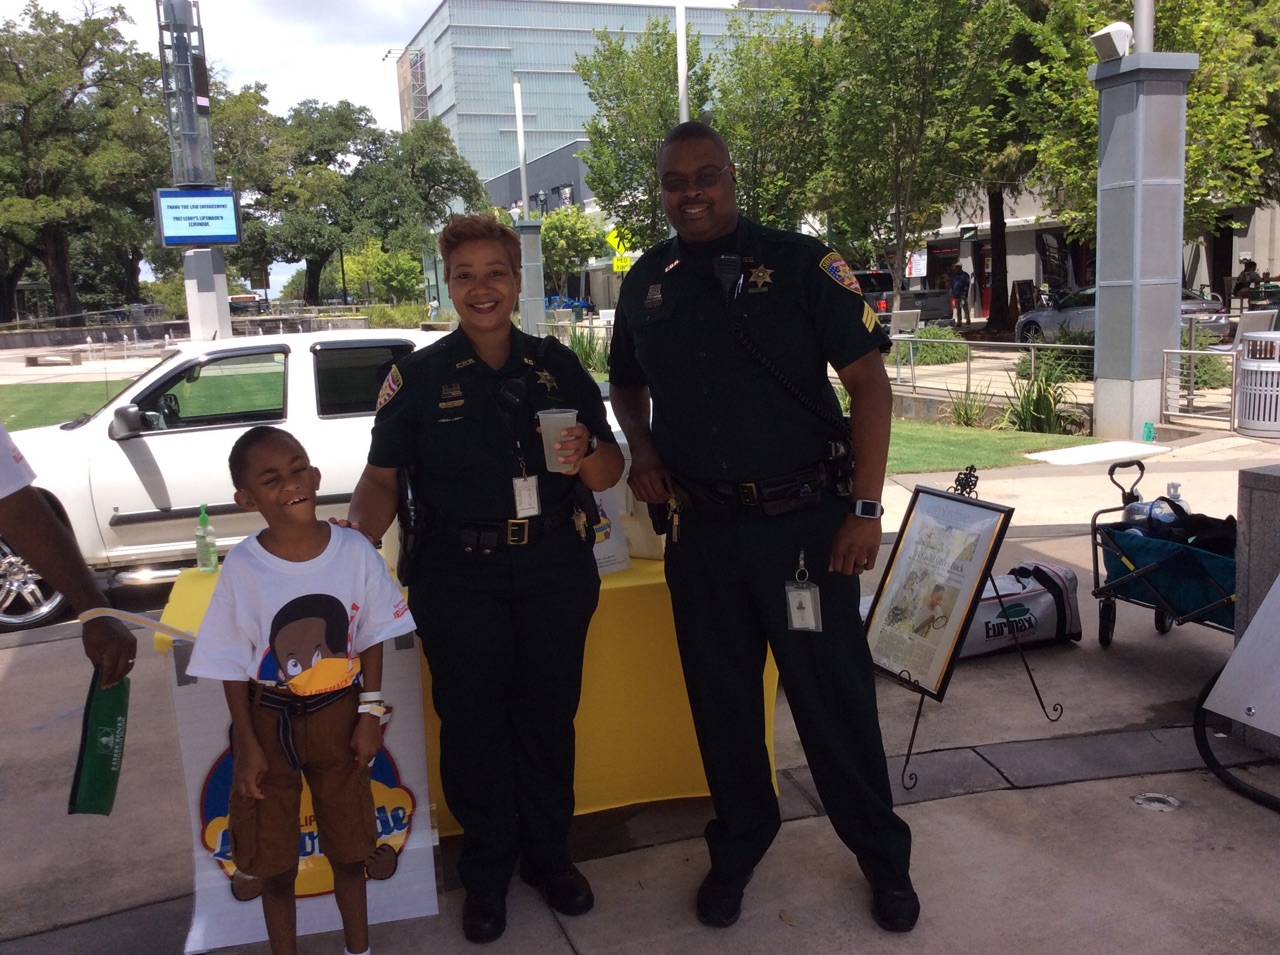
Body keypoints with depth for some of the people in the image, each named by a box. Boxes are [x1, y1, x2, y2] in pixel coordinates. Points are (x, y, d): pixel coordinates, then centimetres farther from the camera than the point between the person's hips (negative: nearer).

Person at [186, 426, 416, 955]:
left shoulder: (354, 550, -13)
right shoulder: (241, 567, -16)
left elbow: (372, 637, -1)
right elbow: (233, 664, -7)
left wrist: (371, 713, -2)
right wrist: (246, 744, -6)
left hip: (339, 715, 1)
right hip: (270, 722, -1)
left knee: (348, 849, 18)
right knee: (273, 858, 13)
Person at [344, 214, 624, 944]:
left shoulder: (558, 365, 5)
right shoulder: (418, 377, 1)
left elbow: (611, 470, 7)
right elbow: (383, 478, -2)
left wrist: (586, 457, -16)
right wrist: (358, 538, -20)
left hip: (555, 569, 2)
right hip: (459, 578, -1)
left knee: (550, 713, 11)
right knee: (472, 719, 6)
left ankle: (549, 853, 31)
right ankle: (487, 870, 26)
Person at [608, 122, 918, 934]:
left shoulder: (801, 263, -5)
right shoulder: (646, 281, 7)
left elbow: (868, 380, -7)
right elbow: (627, 383, 22)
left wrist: (866, 509, -13)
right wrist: (642, 448, 1)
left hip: (803, 522, -3)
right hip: (701, 529, 4)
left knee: (835, 697, 6)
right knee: (721, 698, 15)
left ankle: (882, 853, 27)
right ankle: (739, 844, 35)